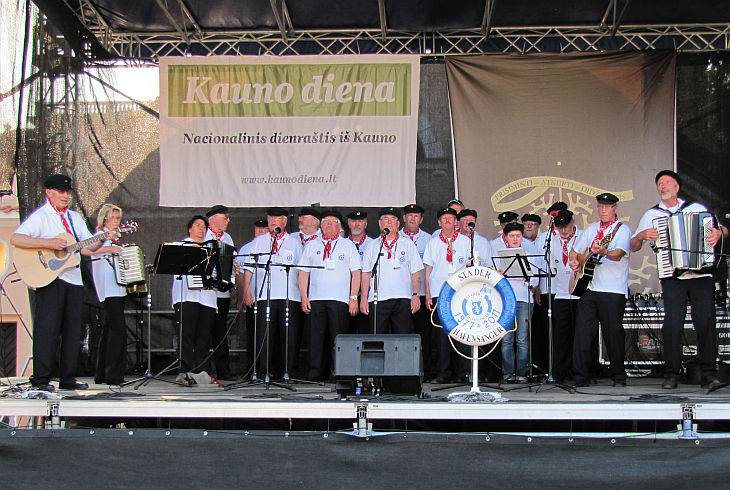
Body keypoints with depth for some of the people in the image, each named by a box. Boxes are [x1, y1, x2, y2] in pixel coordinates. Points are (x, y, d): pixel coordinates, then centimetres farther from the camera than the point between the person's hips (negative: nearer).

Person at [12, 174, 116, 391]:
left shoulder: (75, 218, 18)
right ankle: (41, 379, 0)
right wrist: (49, 243, -22)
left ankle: (68, 379, 13)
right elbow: (15, 239, -16)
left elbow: (87, 247, 13)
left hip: (73, 280, 6)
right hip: (49, 279, -6)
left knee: (73, 330, 7)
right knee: (47, 329, -6)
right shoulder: (40, 216, -3)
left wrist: (104, 238, -5)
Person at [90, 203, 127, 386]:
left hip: (117, 287, 9)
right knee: (118, 329, -14)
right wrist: (110, 249, -27)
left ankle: (102, 374, 14)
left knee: (109, 329, 10)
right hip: (108, 289, -9)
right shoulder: (100, 235, -3)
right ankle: (113, 374, -14)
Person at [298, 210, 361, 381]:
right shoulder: (311, 245, 16)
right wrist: (304, 297, 3)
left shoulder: (348, 245, 13)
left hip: (340, 299, -1)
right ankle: (314, 373, 5)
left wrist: (354, 298, -3)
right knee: (316, 336, 0)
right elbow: (303, 273, 13)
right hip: (315, 299, 2)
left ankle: (337, 373, -1)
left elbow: (356, 273, 7)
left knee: (338, 338, -5)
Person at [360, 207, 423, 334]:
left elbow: (415, 273, 8)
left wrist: (415, 295, -3)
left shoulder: (408, 244, 13)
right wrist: (363, 298, 2)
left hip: (402, 299, -1)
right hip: (377, 300, 1)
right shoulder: (372, 246, 15)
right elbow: (366, 274, 11)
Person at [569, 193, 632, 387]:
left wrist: (605, 253, -39)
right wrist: (574, 261, 4)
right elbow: (575, 251, 26)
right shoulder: (591, 229, 18)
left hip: (613, 290, -5)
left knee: (613, 333, -4)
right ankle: (581, 376, 6)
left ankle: (619, 376, 9)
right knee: (582, 332, 0)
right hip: (588, 287, 5)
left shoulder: (622, 229, 0)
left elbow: (619, 254, -18)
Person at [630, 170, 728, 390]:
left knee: (706, 321, -6)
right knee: (672, 324, -10)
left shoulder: (697, 208, 16)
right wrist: (642, 235, -5)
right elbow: (633, 247, 16)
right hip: (672, 277, 0)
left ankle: (709, 373, 1)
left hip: (701, 274, 1)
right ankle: (671, 374, -2)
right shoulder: (651, 215, 15)